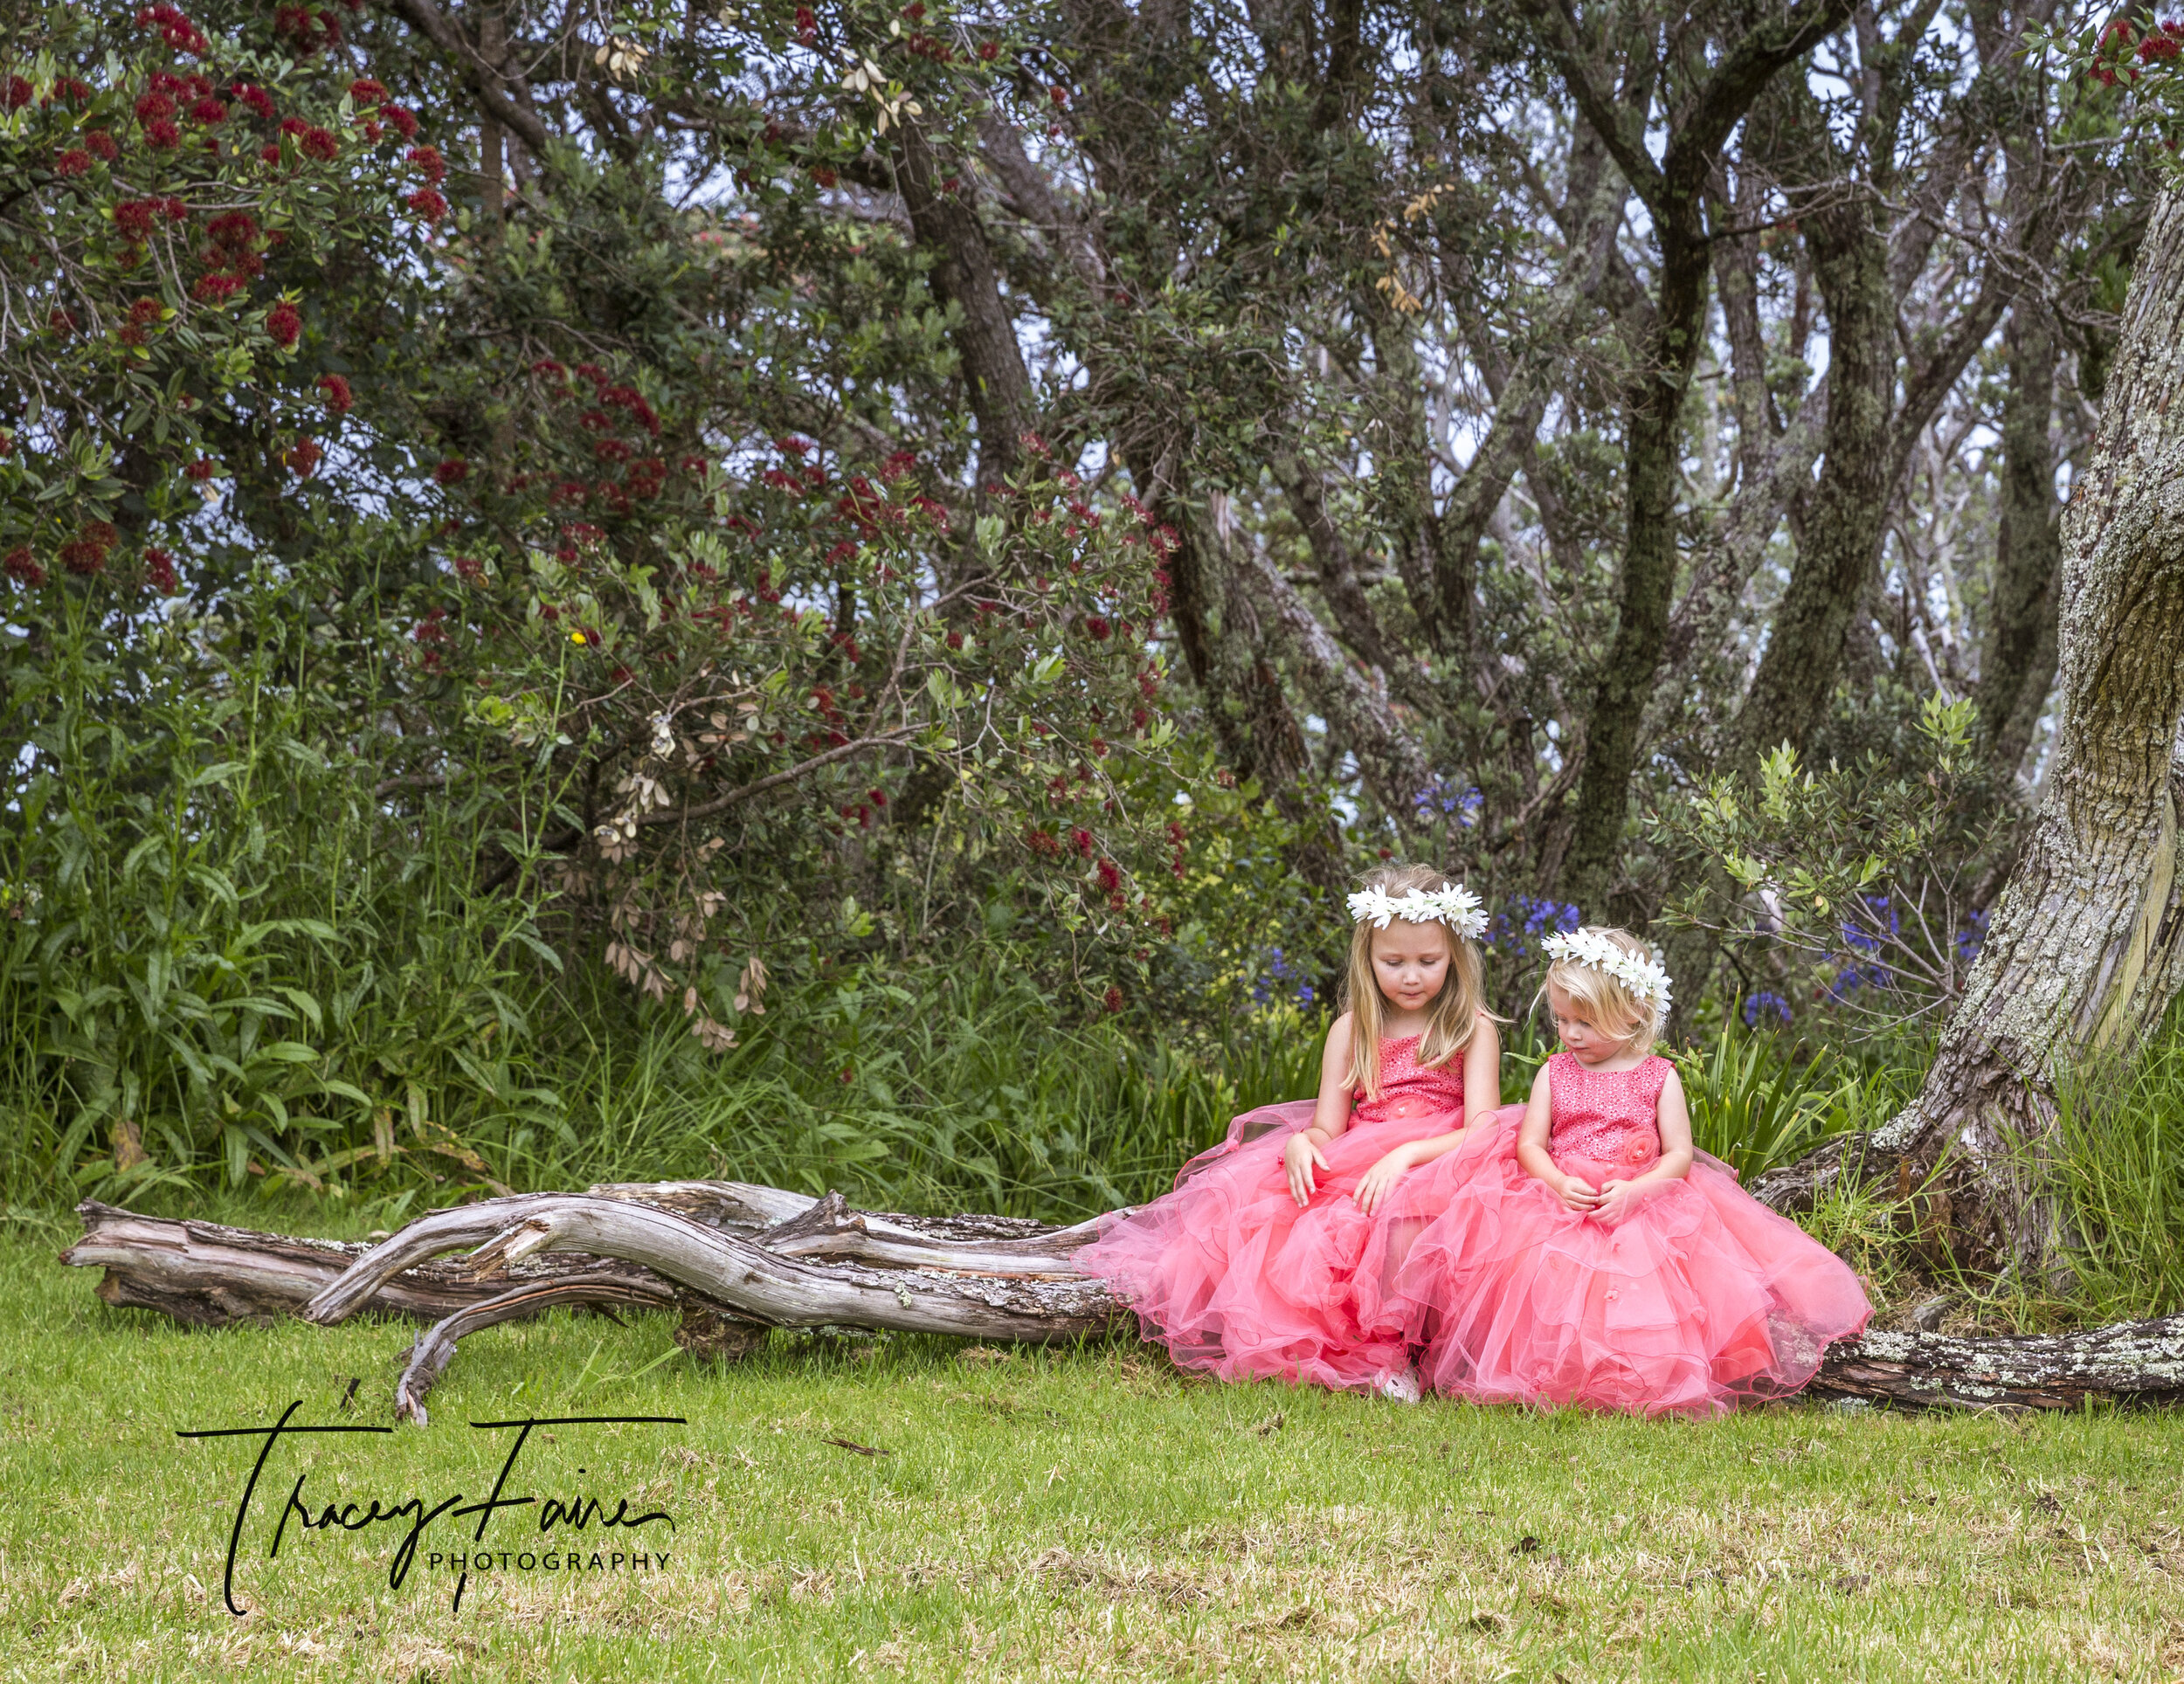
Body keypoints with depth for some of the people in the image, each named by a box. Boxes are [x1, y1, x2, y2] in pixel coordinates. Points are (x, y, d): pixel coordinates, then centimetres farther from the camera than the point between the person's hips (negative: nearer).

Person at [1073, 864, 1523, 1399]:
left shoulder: (1473, 1030, 5)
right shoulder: (1352, 1032, 14)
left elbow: (1482, 1130, -6)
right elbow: (1326, 1129, 10)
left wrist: (1406, 1155, -22)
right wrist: (1301, 1145, -16)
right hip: (1351, 1168, 4)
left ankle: (1386, 1351, -28)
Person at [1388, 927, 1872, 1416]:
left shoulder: (1659, 1077, 5)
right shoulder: (1555, 1072, 11)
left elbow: (1679, 1154, 0)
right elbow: (1530, 1144, 7)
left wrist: (1634, 1191, -17)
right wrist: (1560, 1184, -14)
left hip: (1641, 1204, -1)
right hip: (1563, 1201, 1)